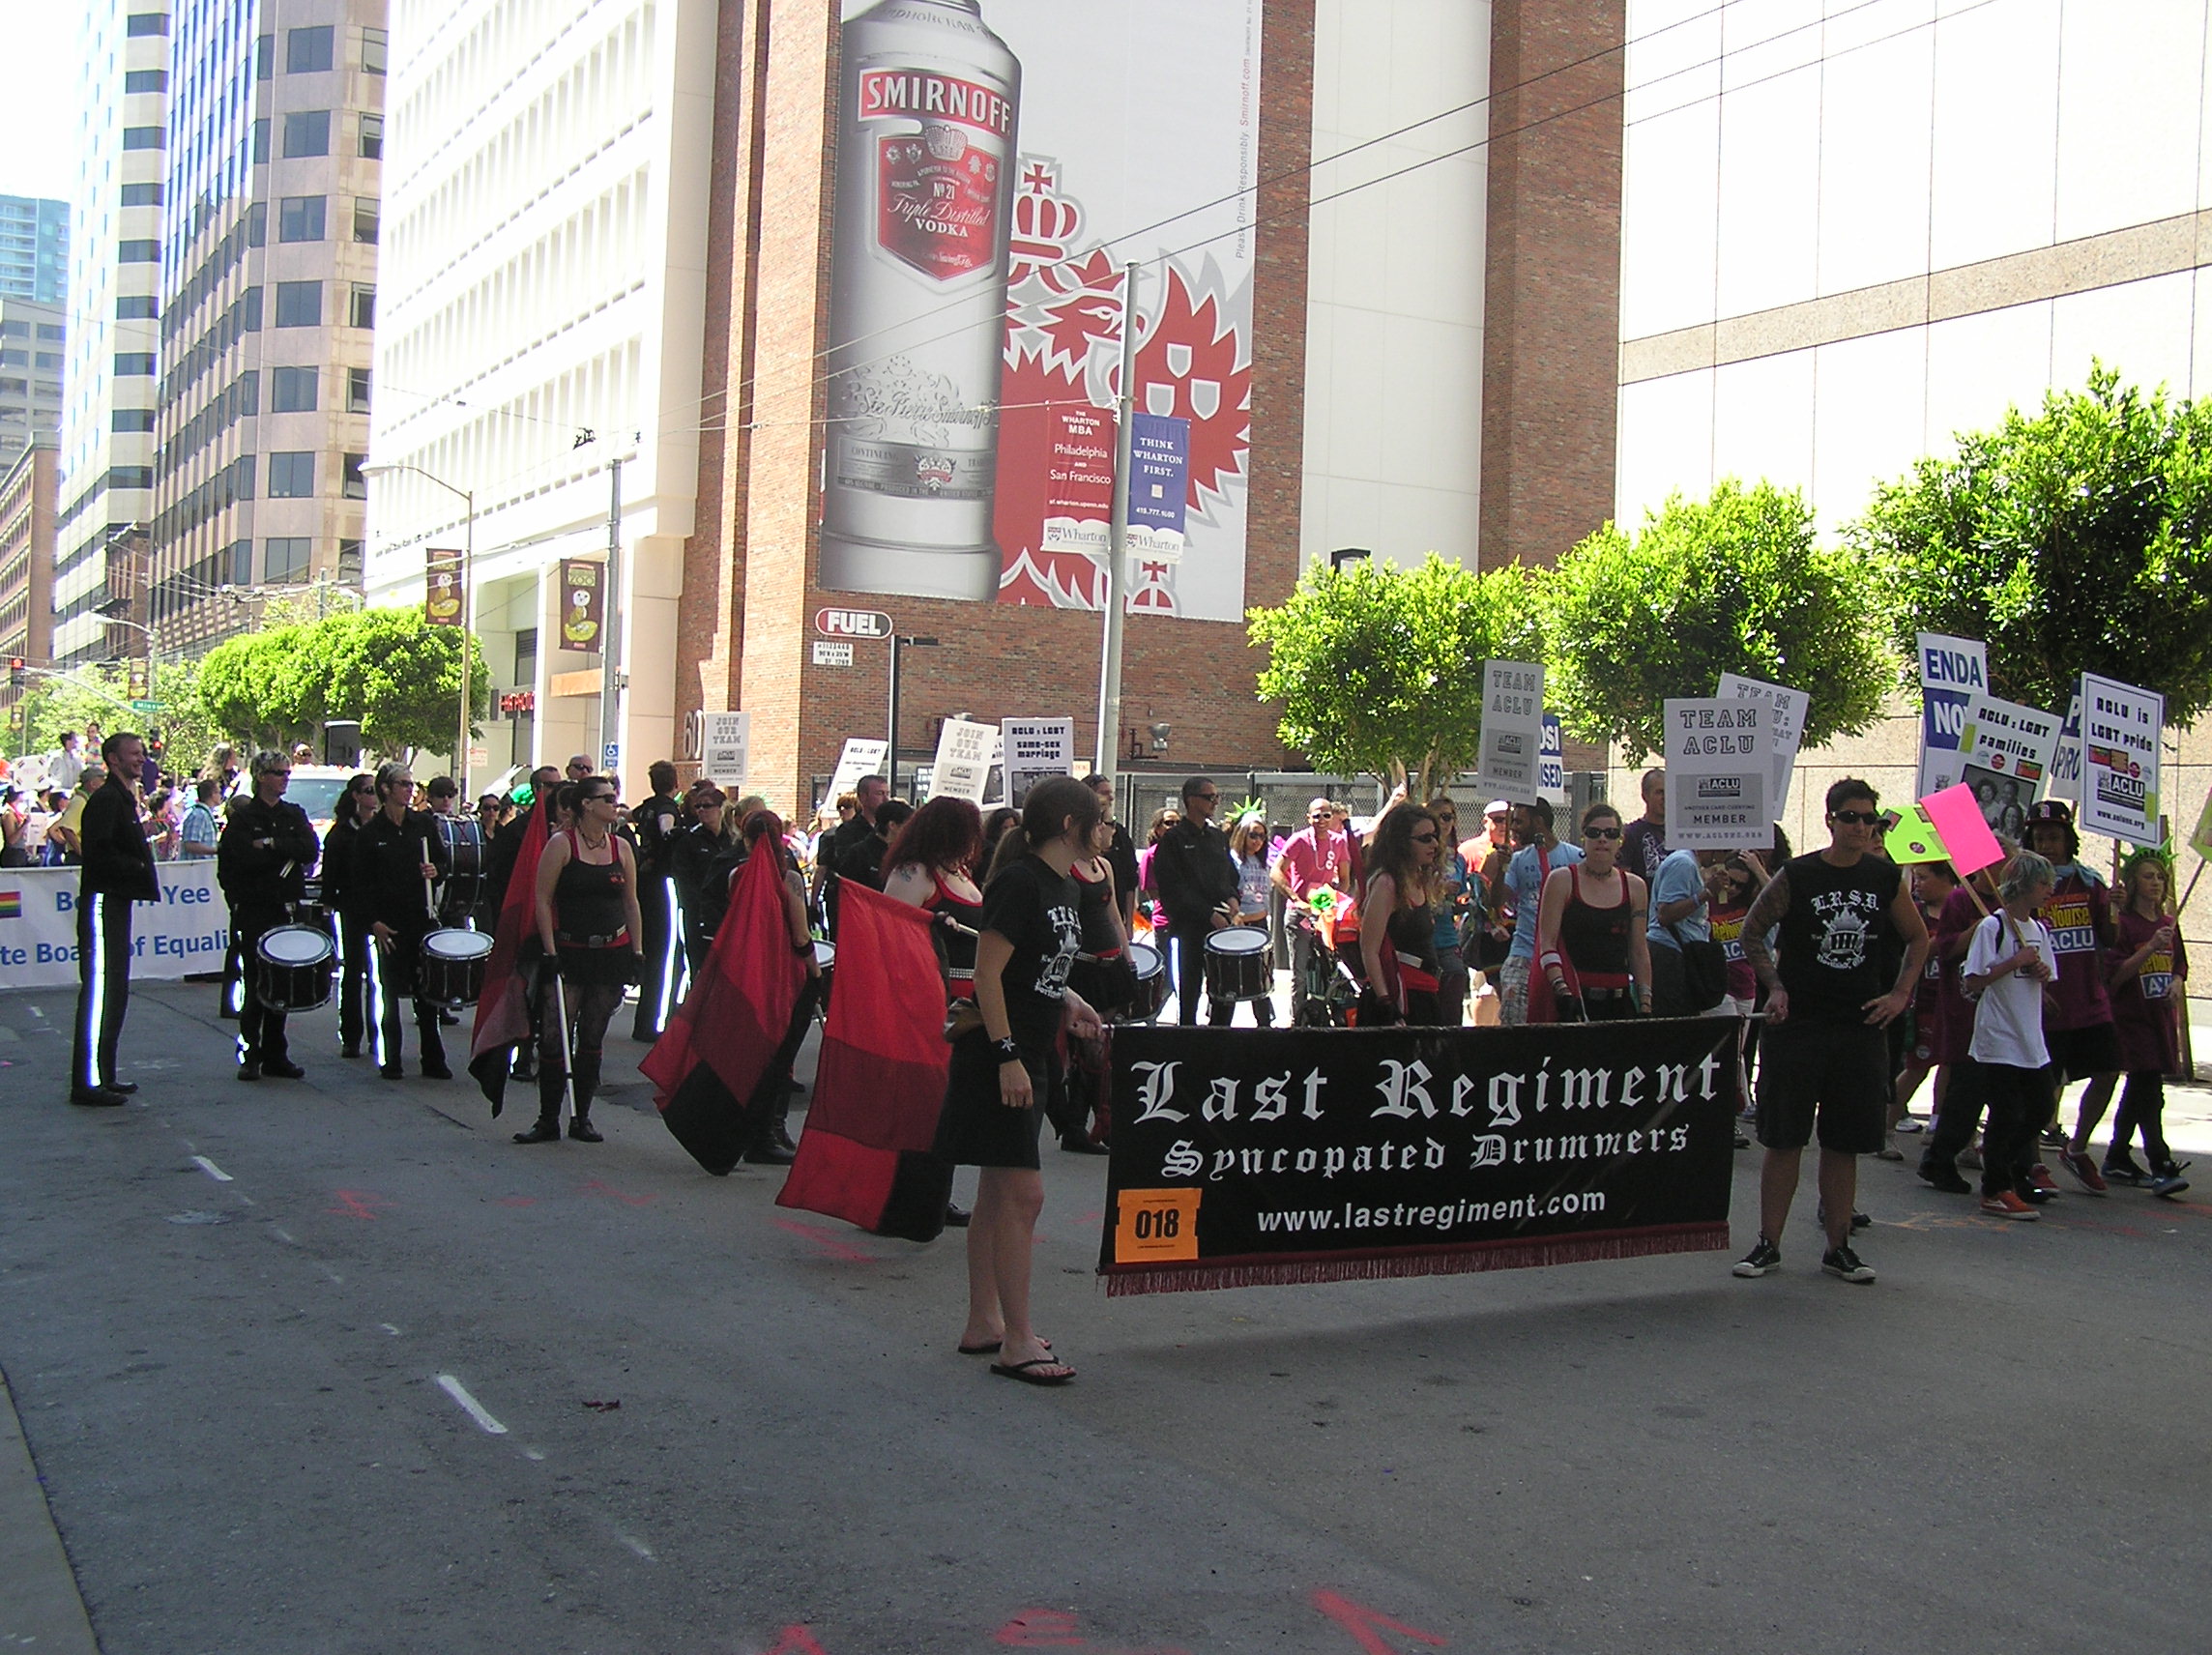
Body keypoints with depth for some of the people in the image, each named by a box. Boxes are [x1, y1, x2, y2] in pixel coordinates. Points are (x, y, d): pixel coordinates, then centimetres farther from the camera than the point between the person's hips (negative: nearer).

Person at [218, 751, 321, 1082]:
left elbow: (311, 850, -2)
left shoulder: (294, 815, 13)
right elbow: (242, 859, -13)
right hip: (255, 912, -4)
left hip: (286, 909, 4)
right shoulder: (243, 817, 0)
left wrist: (270, 844, -10)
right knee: (256, 983, -4)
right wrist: (284, 853, -8)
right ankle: (250, 1056, 2)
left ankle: (276, 1055, 12)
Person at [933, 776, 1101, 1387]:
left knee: (998, 1192, 14)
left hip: (1028, 1057, 10)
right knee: (1022, 1192, -9)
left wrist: (1067, 1002, 8)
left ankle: (982, 1323, 23)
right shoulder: (1019, 882, -16)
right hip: (998, 1058, -10)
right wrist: (1007, 1056, -23)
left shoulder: (1064, 889, 12)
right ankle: (1017, 1341, -3)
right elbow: (987, 972, -20)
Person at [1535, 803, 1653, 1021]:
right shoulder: (1561, 880, 2)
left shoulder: (1635, 887, 12)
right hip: (1573, 998, -3)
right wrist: (1562, 990, -17)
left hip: (1619, 1000, 3)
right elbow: (1546, 944, -5)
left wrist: (1645, 1003, 8)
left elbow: (1640, 953, 14)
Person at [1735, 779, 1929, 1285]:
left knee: (1845, 1143, 7)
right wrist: (1775, 987, -6)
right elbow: (1753, 931, 4)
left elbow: (1918, 938, 17)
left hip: (1861, 1025, 3)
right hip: (1797, 1024, -2)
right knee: (1784, 1139, 1)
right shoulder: (1796, 876, -4)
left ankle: (1838, 1247, 17)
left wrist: (1900, 995, 6)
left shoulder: (1886, 879, 4)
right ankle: (1768, 1245, 9)